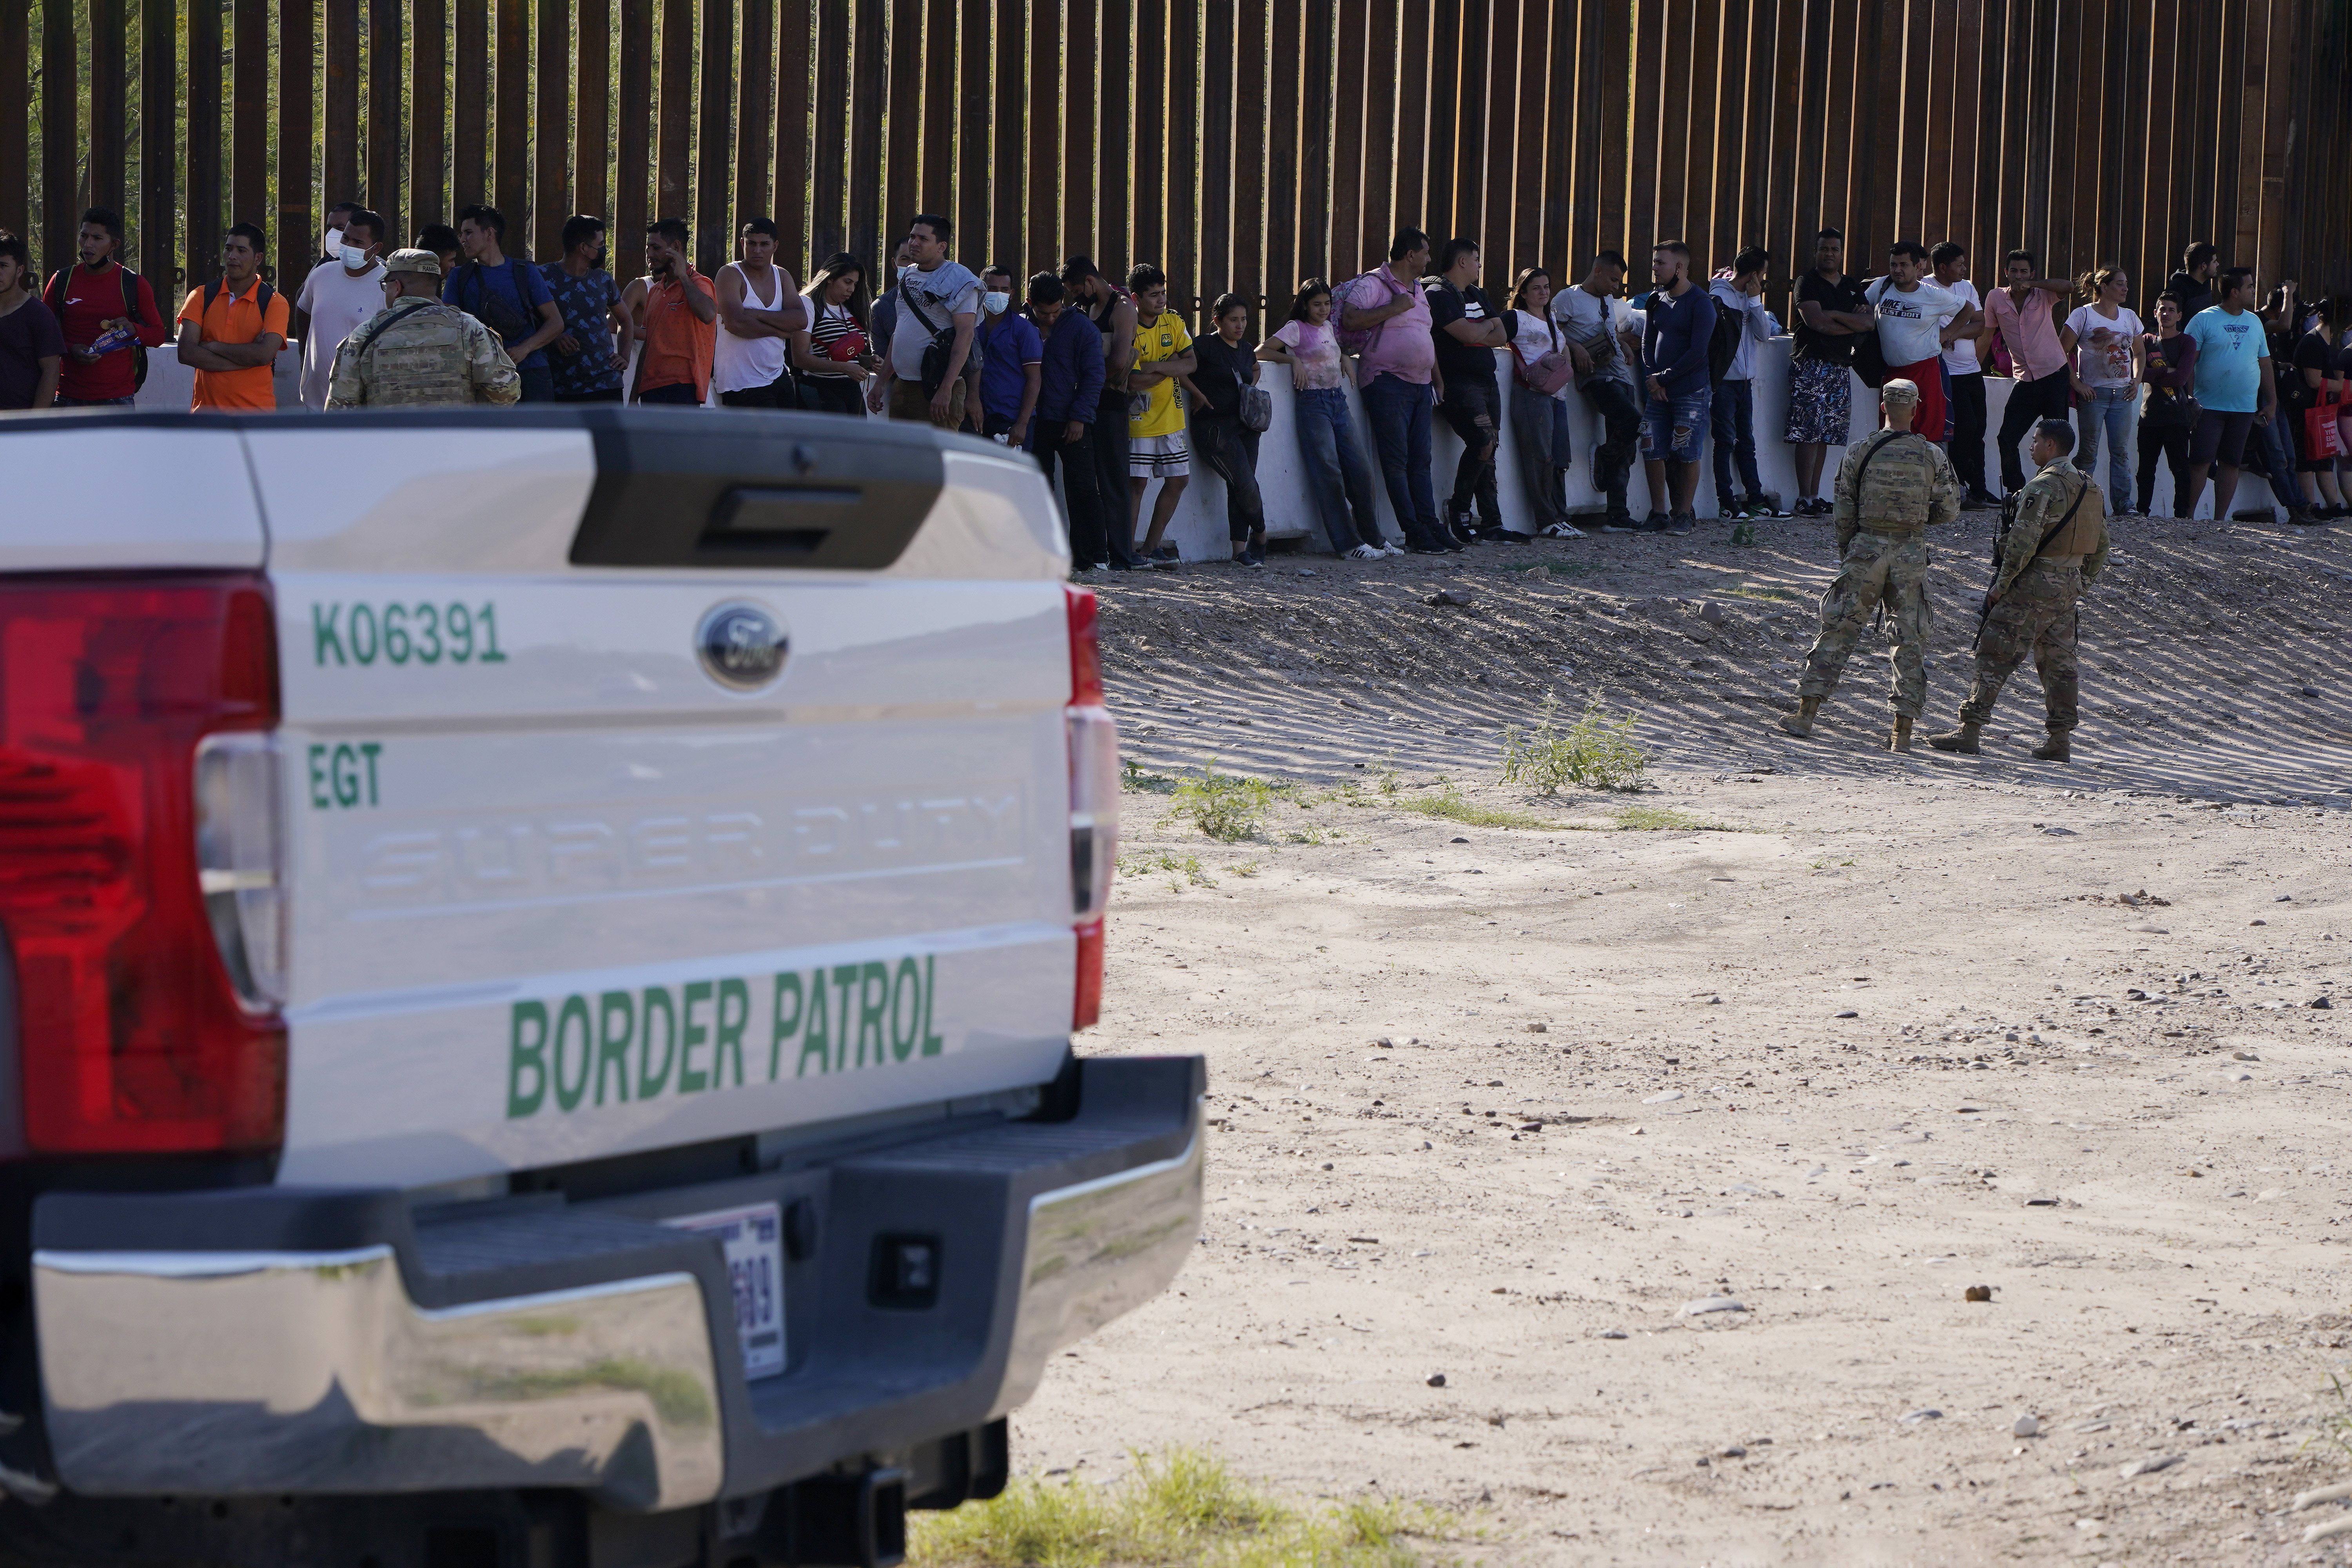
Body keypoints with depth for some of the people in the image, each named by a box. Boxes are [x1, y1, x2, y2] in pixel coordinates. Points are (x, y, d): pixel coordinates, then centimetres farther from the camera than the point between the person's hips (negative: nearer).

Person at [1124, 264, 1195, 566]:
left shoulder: (1173, 323, 5)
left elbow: (1192, 363, -3)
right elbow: (1134, 381, -22)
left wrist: (1155, 366, -17)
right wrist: (1171, 366, -11)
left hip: (1171, 417, 7)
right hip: (1139, 419, -7)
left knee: (1179, 479, 9)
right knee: (1137, 483, -8)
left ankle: (1151, 546, 18)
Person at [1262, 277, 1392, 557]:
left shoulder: (1328, 327, 17)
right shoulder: (1296, 329, -3)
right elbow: (1261, 352, -9)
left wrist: (1344, 358, 16)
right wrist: (1294, 360, -16)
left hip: (1338, 400, 7)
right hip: (1312, 403, -7)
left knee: (1358, 470, 2)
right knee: (1329, 473, -11)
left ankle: (1373, 538, 10)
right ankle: (1348, 543, -10)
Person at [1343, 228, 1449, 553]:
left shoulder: (1418, 290, 21)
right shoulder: (1374, 284, -6)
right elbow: (1350, 320, -21)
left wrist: (1438, 382, 22)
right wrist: (1393, 308, -19)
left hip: (1421, 384, 8)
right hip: (1388, 382, -8)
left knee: (1421, 460, 6)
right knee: (1397, 460, -7)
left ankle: (1430, 524, 6)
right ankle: (1414, 532, -8)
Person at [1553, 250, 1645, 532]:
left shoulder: (1609, 301, 24)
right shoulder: (1569, 298, 0)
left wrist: (1624, 345, 16)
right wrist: (1576, 347, -17)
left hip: (1621, 376, 8)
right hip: (1596, 376, -8)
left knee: (1626, 450, 1)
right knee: (1632, 421, -28)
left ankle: (1617, 516, 2)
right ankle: (1603, 457, 1)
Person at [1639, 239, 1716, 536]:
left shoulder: (1700, 303, -8)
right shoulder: (1657, 299, 12)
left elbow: (1697, 353, -13)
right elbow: (1648, 341, 14)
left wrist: (1663, 378, -11)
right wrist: (1652, 378, -2)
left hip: (1690, 391, -6)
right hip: (1659, 390, 6)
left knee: (1686, 454, -6)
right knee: (1653, 451, 0)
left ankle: (1684, 514, 2)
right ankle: (1658, 512, 7)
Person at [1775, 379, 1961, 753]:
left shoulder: (1862, 451, -4)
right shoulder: (1933, 456, -3)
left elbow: (1843, 511, 0)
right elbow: (1949, 511, 3)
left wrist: (1845, 554, 14)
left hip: (1866, 546, 0)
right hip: (1912, 553, 0)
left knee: (1838, 631, 7)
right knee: (1910, 639, 6)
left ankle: (1806, 713, 4)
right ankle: (1902, 732, 3)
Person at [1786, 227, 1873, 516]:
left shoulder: (1852, 287, 18)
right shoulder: (1807, 283, 0)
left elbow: (1870, 322, 5)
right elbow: (1816, 321, -14)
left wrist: (1834, 315, -7)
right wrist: (1853, 323, -4)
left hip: (1841, 366, 6)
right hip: (1811, 363, -6)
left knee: (1825, 436, 5)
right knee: (1808, 433, -12)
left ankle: (1815, 497, 7)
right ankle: (1804, 500, -13)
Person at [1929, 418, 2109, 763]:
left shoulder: (2043, 486, -15)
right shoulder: (2089, 487, 12)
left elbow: (2023, 541, -20)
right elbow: (2101, 544, 17)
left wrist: (2001, 584, -15)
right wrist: (2083, 582, 24)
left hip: (2034, 584, -8)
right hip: (2069, 586, 8)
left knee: (1995, 656, -6)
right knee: (2058, 661, 12)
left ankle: (1970, 731, -8)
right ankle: (2060, 741, 11)